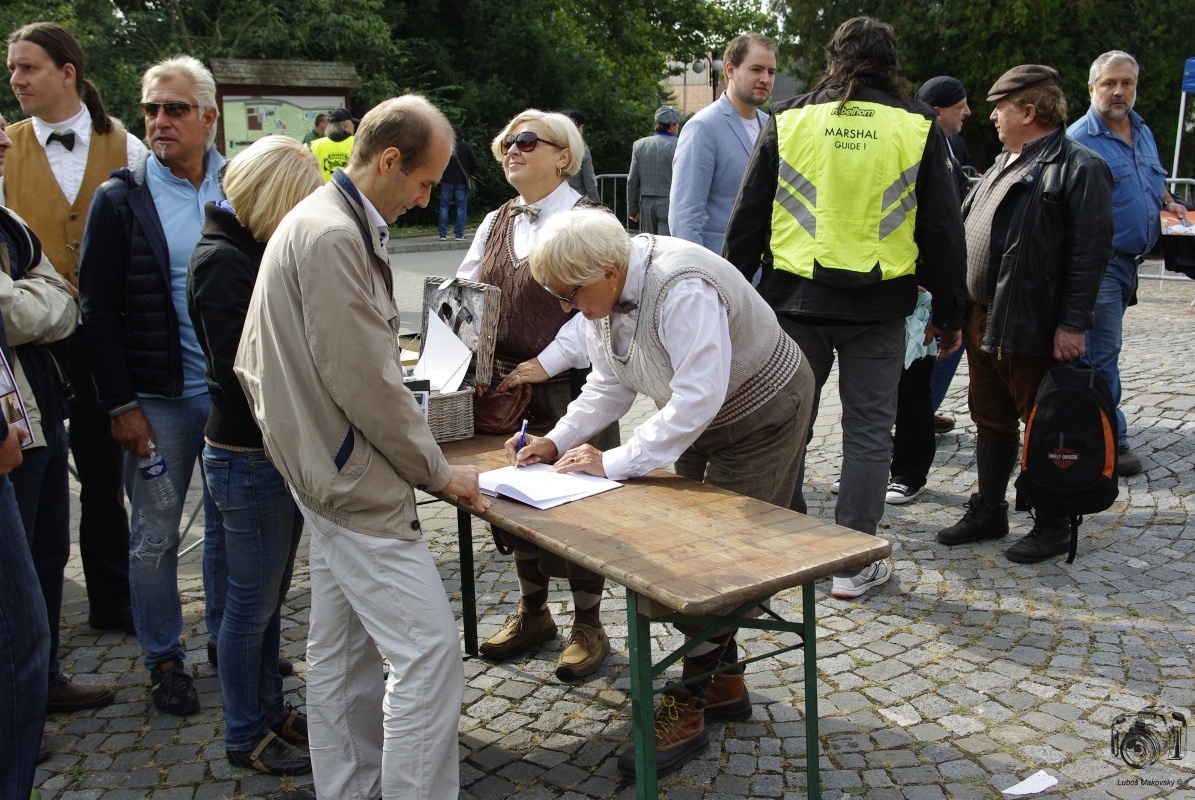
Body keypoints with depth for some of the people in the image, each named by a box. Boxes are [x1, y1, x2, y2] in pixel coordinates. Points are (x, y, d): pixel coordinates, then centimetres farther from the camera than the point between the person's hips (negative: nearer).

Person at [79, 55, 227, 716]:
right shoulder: (120, 200, -4)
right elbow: (99, 310, -5)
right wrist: (119, 405, -10)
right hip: (159, 396, -2)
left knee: (230, 526, 14)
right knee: (154, 538, 8)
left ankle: (230, 638, 32)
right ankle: (164, 659, 26)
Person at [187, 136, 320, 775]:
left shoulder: (256, 250, 9)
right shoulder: (221, 260, -19)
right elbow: (240, 370, -24)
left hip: (279, 451, 9)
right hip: (247, 457, -9)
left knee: (268, 595, 20)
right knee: (253, 601, 6)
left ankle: (269, 710, 35)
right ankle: (245, 736, 23)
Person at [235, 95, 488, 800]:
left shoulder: (330, 221, 13)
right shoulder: (333, 237, -20)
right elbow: (366, 384, -21)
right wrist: (438, 472, -11)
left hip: (331, 470, 11)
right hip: (355, 477, -11)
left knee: (341, 651, 17)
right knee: (431, 649, -8)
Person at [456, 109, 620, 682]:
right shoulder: (495, 223, 14)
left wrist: (546, 363, -22)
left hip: (569, 390, -6)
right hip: (504, 390, 7)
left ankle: (589, 625, 22)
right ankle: (532, 613, 35)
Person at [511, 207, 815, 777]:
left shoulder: (682, 290, -36)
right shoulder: (603, 291, -10)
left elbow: (697, 399, -39)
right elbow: (609, 384, -3)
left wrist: (614, 462, -36)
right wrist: (557, 440, -17)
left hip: (763, 413, -8)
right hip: (704, 418, 8)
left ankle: (688, 708, 4)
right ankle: (725, 682, 26)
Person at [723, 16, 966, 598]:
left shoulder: (788, 120, 2)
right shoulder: (917, 126, 2)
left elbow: (748, 219, 3)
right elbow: (942, 228, 5)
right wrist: (948, 313, 12)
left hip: (794, 299, 1)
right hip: (880, 304, 0)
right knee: (868, 431, 7)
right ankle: (855, 565, 12)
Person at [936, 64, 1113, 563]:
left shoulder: (1078, 168, -12)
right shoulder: (1005, 164, 17)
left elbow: (1091, 252, -18)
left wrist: (1073, 323, -21)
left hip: (1031, 329, -9)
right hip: (982, 321, 9)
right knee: (991, 420, 16)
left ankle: (1053, 527, 17)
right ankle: (988, 513, 28)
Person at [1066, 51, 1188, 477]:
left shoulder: (1143, 132, 14)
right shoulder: (1079, 139, -13)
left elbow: (1155, 182, 29)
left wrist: (1169, 203, 9)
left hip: (1127, 261, 8)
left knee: (1101, 350, 16)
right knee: (1102, 352, -4)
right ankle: (1111, 440, 3)